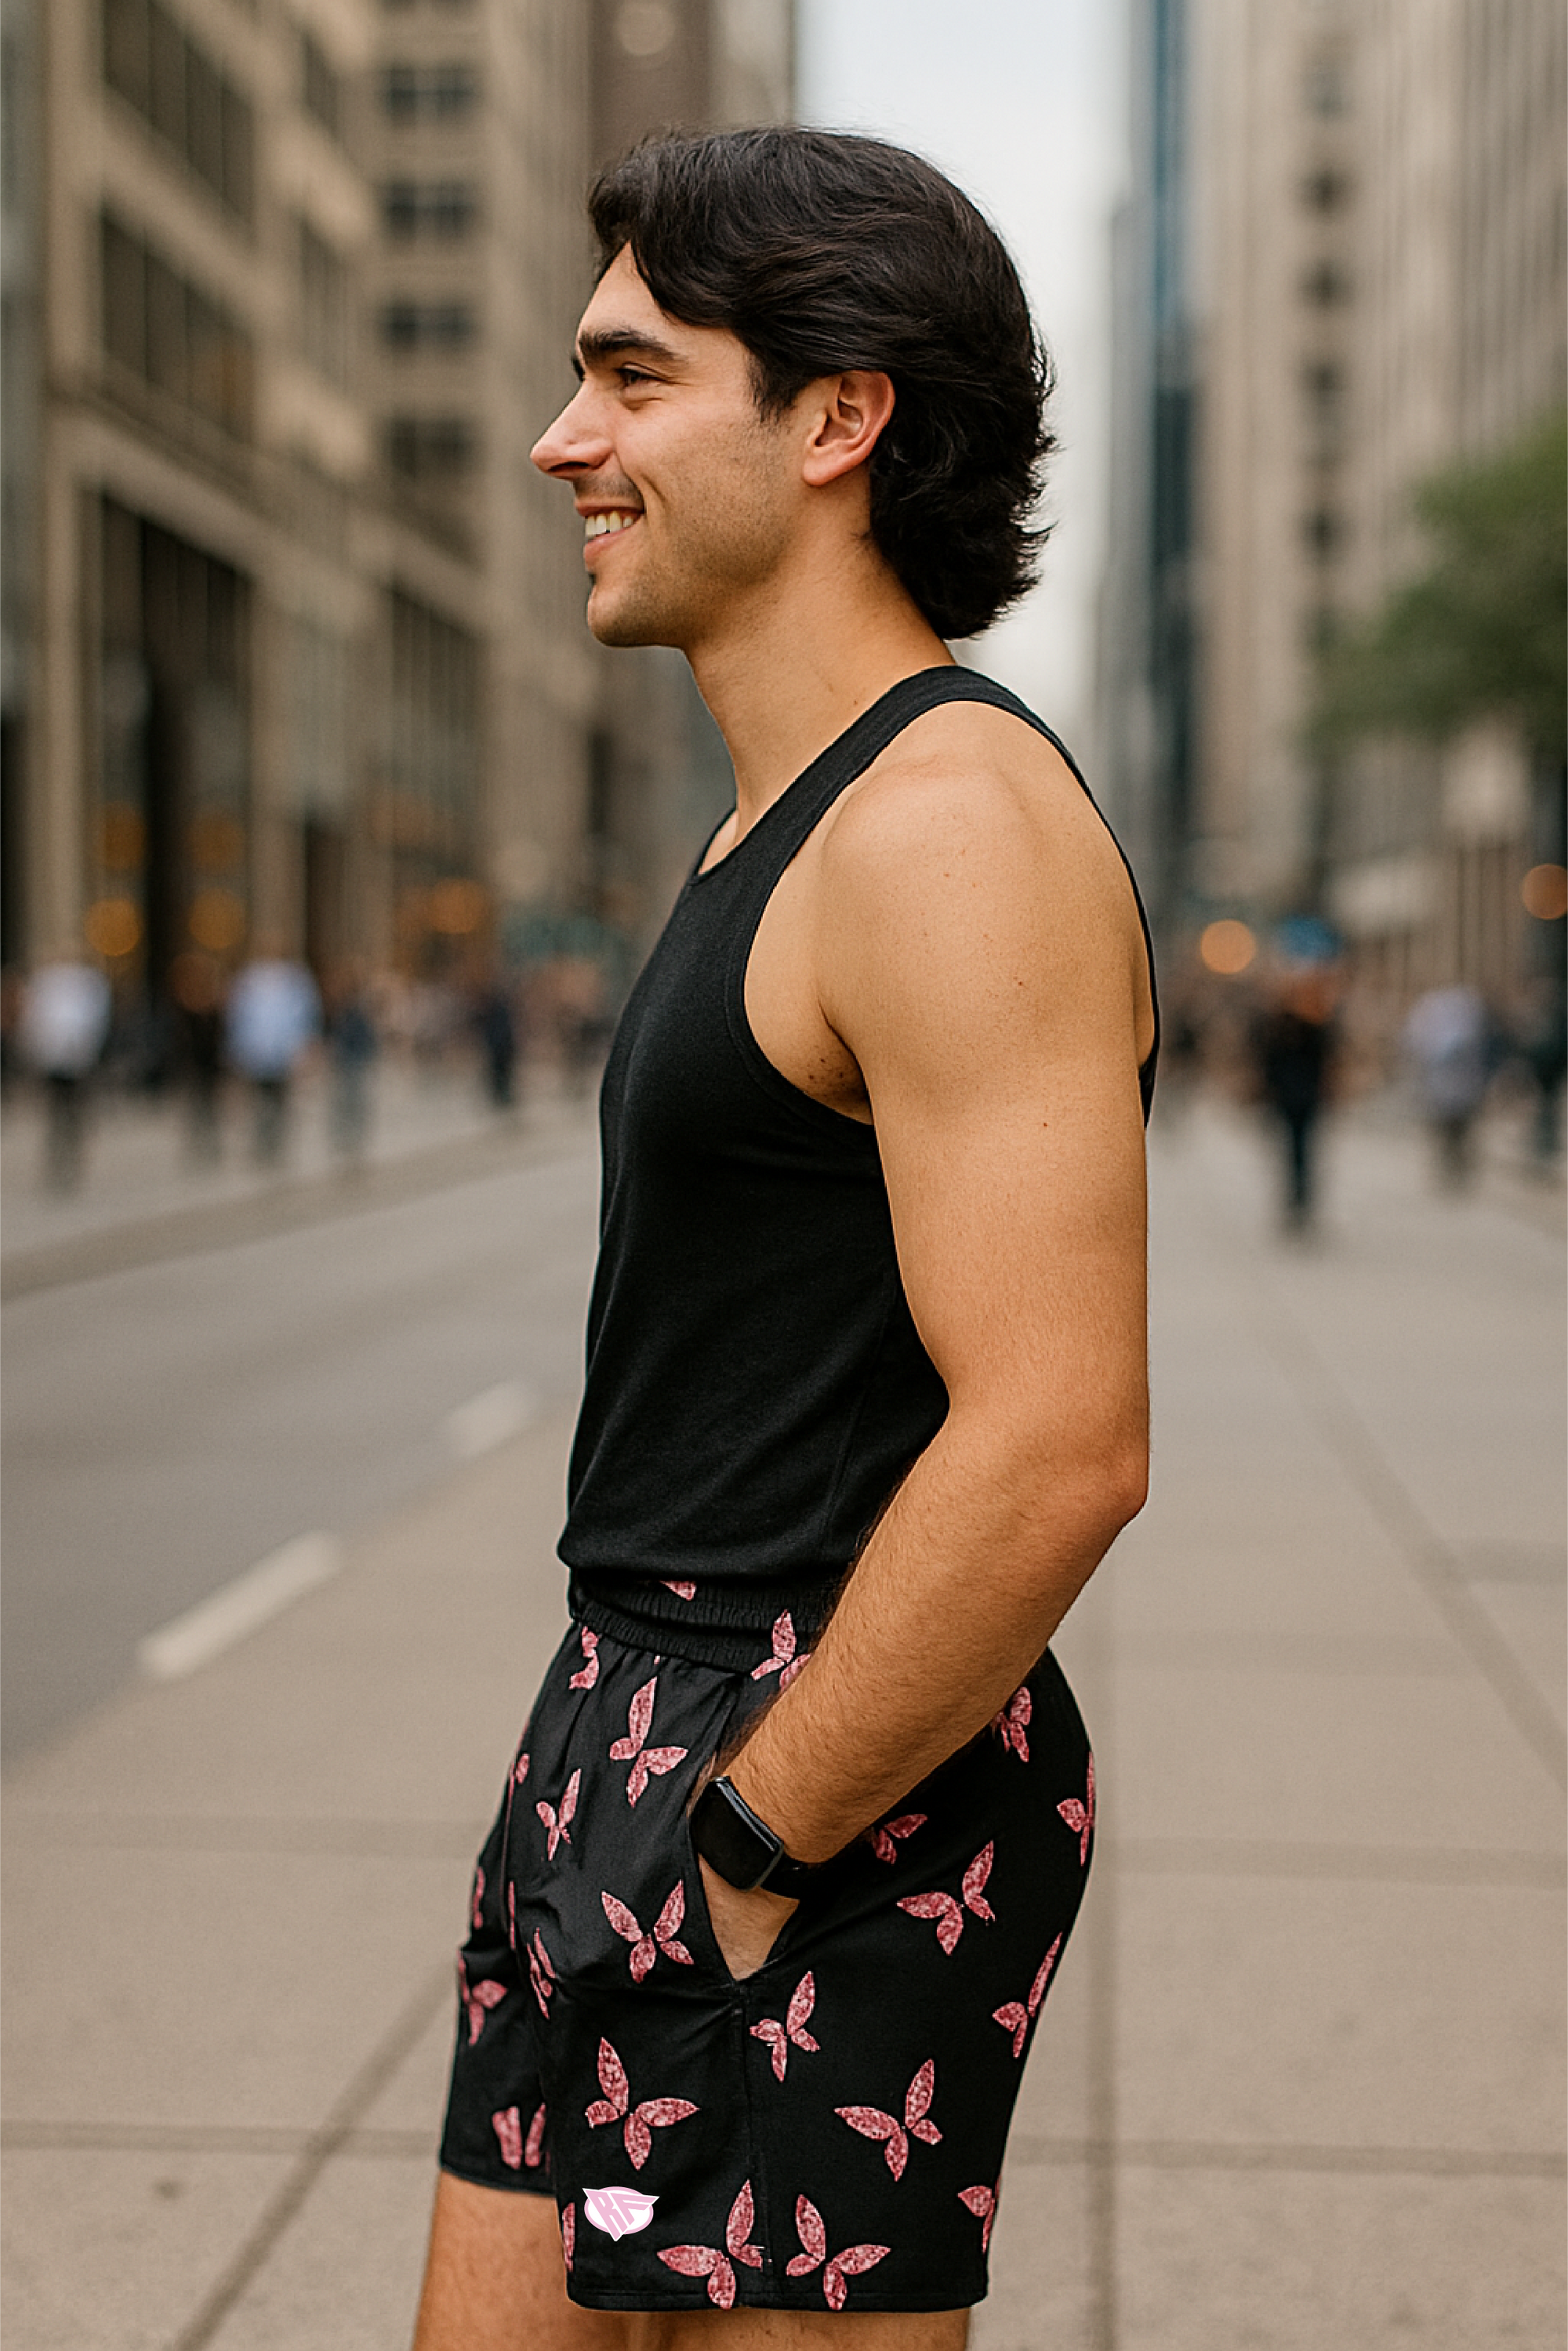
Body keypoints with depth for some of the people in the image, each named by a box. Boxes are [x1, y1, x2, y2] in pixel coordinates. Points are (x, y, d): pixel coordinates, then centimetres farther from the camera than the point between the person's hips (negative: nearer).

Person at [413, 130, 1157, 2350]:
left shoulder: (952, 825, -17)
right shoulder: (794, 819, 15)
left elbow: (1060, 1450, -25)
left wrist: (747, 1863, -18)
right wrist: (614, 1794, 18)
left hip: (826, 1786, -10)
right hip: (640, 1737, 10)